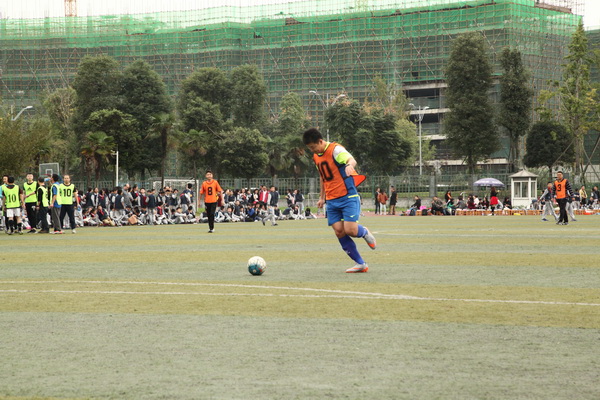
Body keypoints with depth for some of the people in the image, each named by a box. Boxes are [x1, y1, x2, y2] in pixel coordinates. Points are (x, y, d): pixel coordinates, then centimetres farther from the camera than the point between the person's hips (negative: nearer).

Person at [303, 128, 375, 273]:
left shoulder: (335, 149, -13)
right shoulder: (316, 157, 12)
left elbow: (352, 160, -32)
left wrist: (349, 165, -55)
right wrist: (322, 197, 24)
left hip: (348, 197, -7)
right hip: (332, 200, 7)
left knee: (350, 230, -17)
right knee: (339, 232, -5)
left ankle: (365, 233, 20)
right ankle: (360, 264, 3)